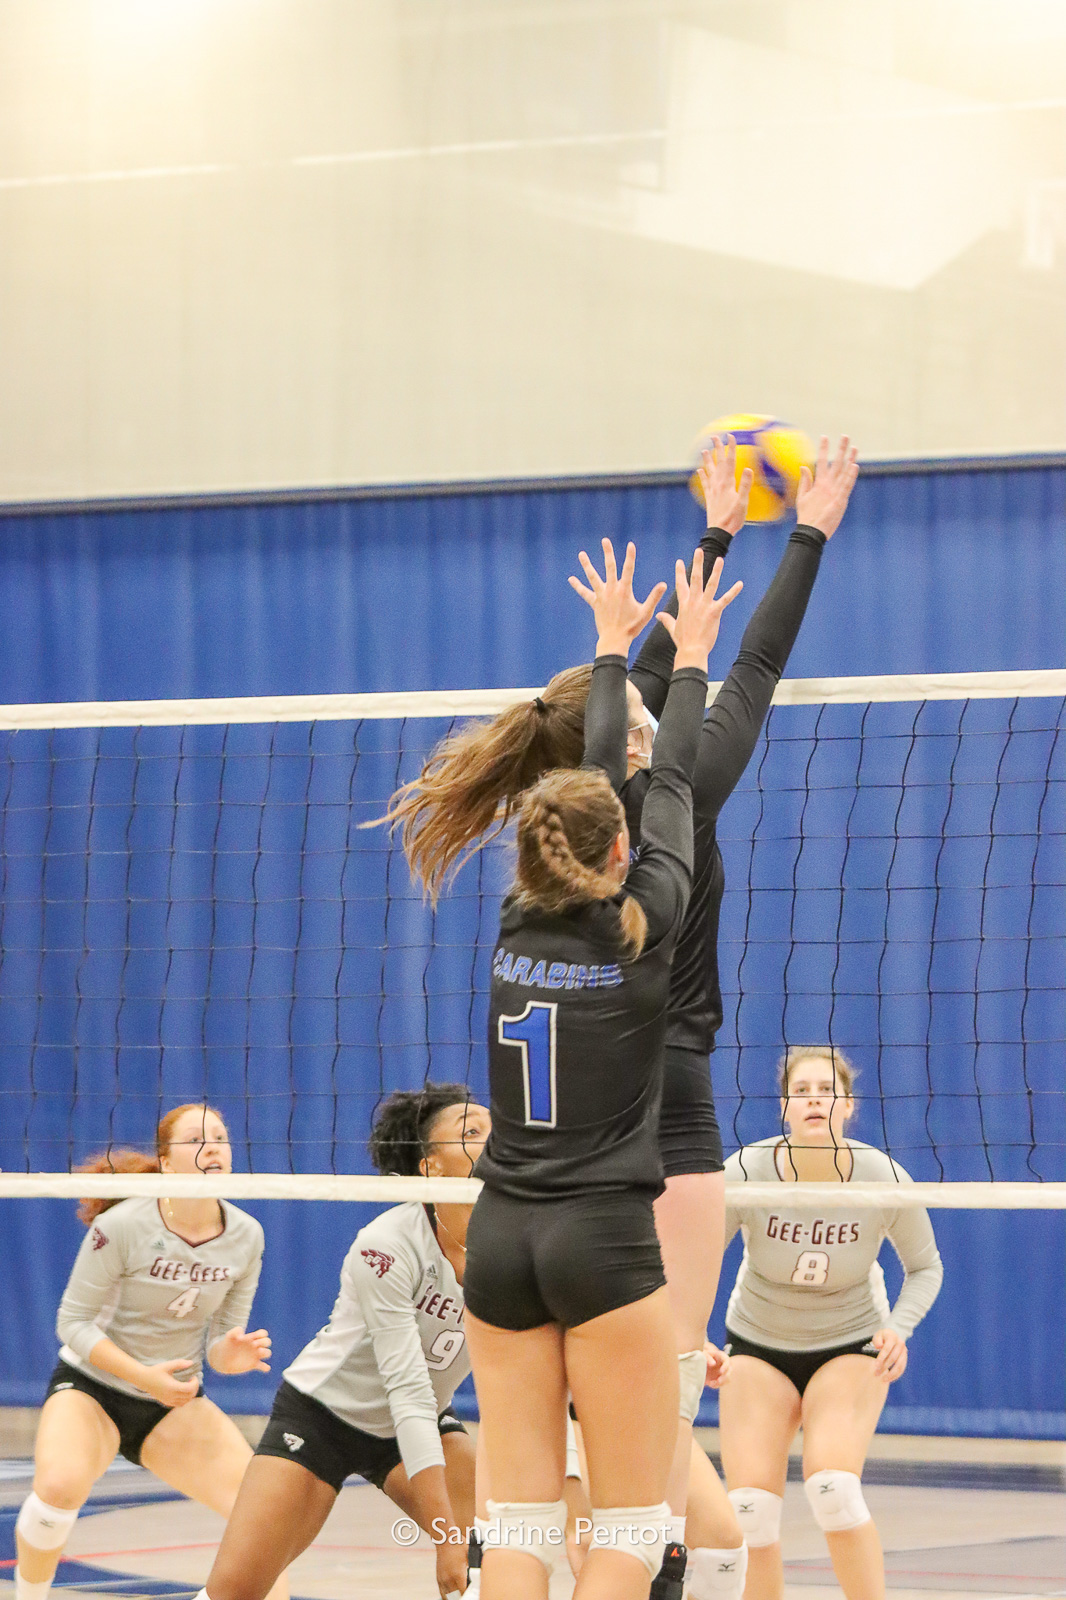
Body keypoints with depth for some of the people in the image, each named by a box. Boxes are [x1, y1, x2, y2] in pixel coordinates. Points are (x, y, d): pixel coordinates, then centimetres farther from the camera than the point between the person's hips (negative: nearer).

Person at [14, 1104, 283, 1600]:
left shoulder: (246, 1236, -6)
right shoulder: (122, 1226, -20)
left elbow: (219, 1342, 1)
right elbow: (74, 1322, -13)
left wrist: (231, 1354, -24)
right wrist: (145, 1377, -25)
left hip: (174, 1401, 4)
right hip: (89, 1388, -4)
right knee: (60, 1485, -34)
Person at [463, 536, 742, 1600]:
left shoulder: (519, 921, 4)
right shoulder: (639, 927, -6)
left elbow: (591, 779, 18)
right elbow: (668, 786, 9)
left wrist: (613, 645, 30)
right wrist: (689, 656, 23)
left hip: (500, 1237, 5)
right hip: (603, 1238, -5)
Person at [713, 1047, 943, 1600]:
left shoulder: (883, 1178, -20)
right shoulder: (746, 1172, -23)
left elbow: (924, 1266, -1)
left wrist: (898, 1328, -19)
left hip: (851, 1345, -1)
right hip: (758, 1345, 1)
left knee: (832, 1488, -25)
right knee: (749, 1508, -13)